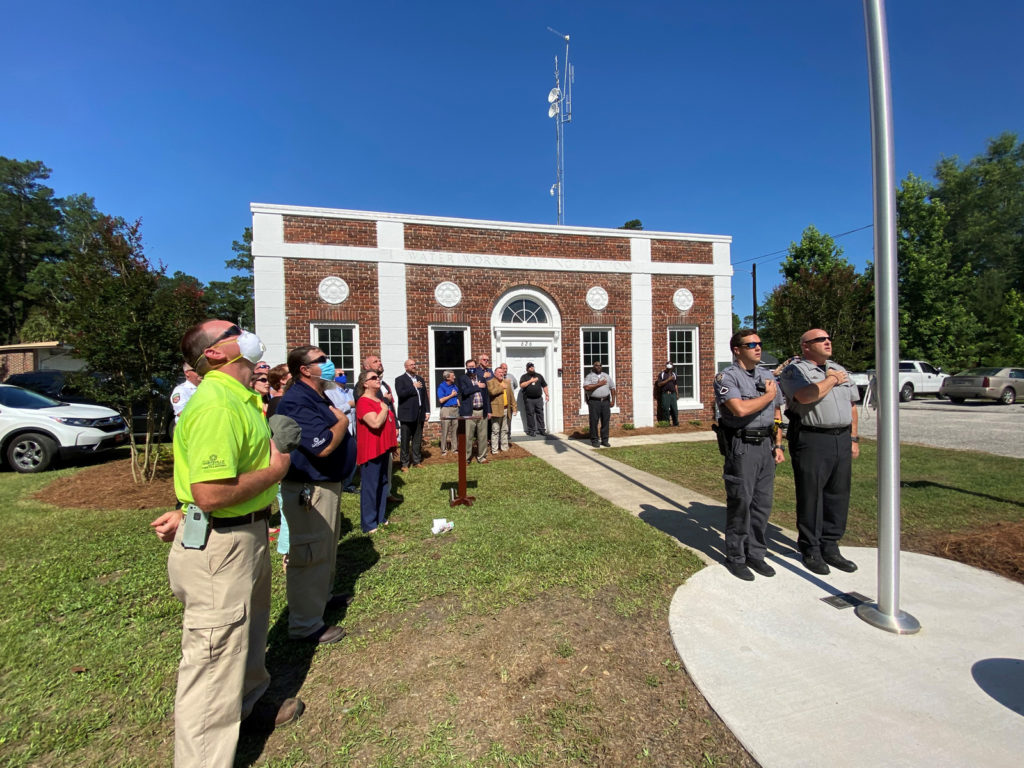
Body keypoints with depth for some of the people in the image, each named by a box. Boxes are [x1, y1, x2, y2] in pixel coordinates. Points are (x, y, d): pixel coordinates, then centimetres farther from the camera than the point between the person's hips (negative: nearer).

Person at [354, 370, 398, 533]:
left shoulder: (380, 400, 14)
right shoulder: (363, 402, -14)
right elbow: (375, 423, -28)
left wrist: (392, 444, 20)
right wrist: (385, 408, -12)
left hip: (383, 449, 9)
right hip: (370, 450, -9)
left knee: (383, 483, 15)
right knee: (370, 486, 0)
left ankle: (381, 516, 27)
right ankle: (368, 523, 10)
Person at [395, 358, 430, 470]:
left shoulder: (420, 379, 15)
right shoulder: (400, 379, -1)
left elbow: (425, 395, 14)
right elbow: (400, 393, -18)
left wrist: (427, 411, 9)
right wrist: (413, 387, -13)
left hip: (419, 414, 5)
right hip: (407, 414, -5)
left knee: (418, 439, 10)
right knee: (405, 440, 1)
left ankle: (417, 461, 20)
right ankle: (405, 463, 9)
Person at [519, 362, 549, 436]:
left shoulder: (539, 376, 16)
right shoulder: (524, 377, 6)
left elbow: (544, 386, 18)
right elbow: (522, 385, -11)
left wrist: (546, 395, 10)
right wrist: (530, 381, -13)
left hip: (538, 399, 3)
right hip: (528, 399, -3)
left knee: (540, 414, 2)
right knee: (530, 415, -1)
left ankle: (541, 429, 9)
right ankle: (531, 430, 6)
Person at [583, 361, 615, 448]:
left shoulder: (606, 376, 16)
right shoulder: (589, 376, 2)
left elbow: (612, 388, 19)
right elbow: (586, 387, -15)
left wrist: (613, 400, 10)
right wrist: (599, 384, -13)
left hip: (605, 401, 4)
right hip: (594, 401, -4)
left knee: (606, 421, 4)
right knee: (594, 421, -2)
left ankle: (604, 440, 12)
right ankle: (594, 440, 6)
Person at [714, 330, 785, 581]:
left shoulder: (768, 376, 14)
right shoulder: (726, 377, -9)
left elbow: (777, 414, 19)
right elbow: (740, 409, -24)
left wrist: (778, 445, 12)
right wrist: (768, 396, -8)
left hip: (765, 445, 7)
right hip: (741, 446, -6)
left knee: (763, 502, 11)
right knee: (740, 502, 1)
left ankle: (756, 553, 26)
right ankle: (736, 558, 15)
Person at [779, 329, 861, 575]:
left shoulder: (840, 370, 18)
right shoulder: (795, 370, -4)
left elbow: (851, 406, 21)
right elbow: (805, 396, -24)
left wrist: (853, 439, 15)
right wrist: (831, 380, -8)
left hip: (842, 439, 7)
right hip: (811, 441, -7)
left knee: (838, 495, 10)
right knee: (810, 496, 1)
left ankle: (830, 547, 24)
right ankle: (810, 550, 13)